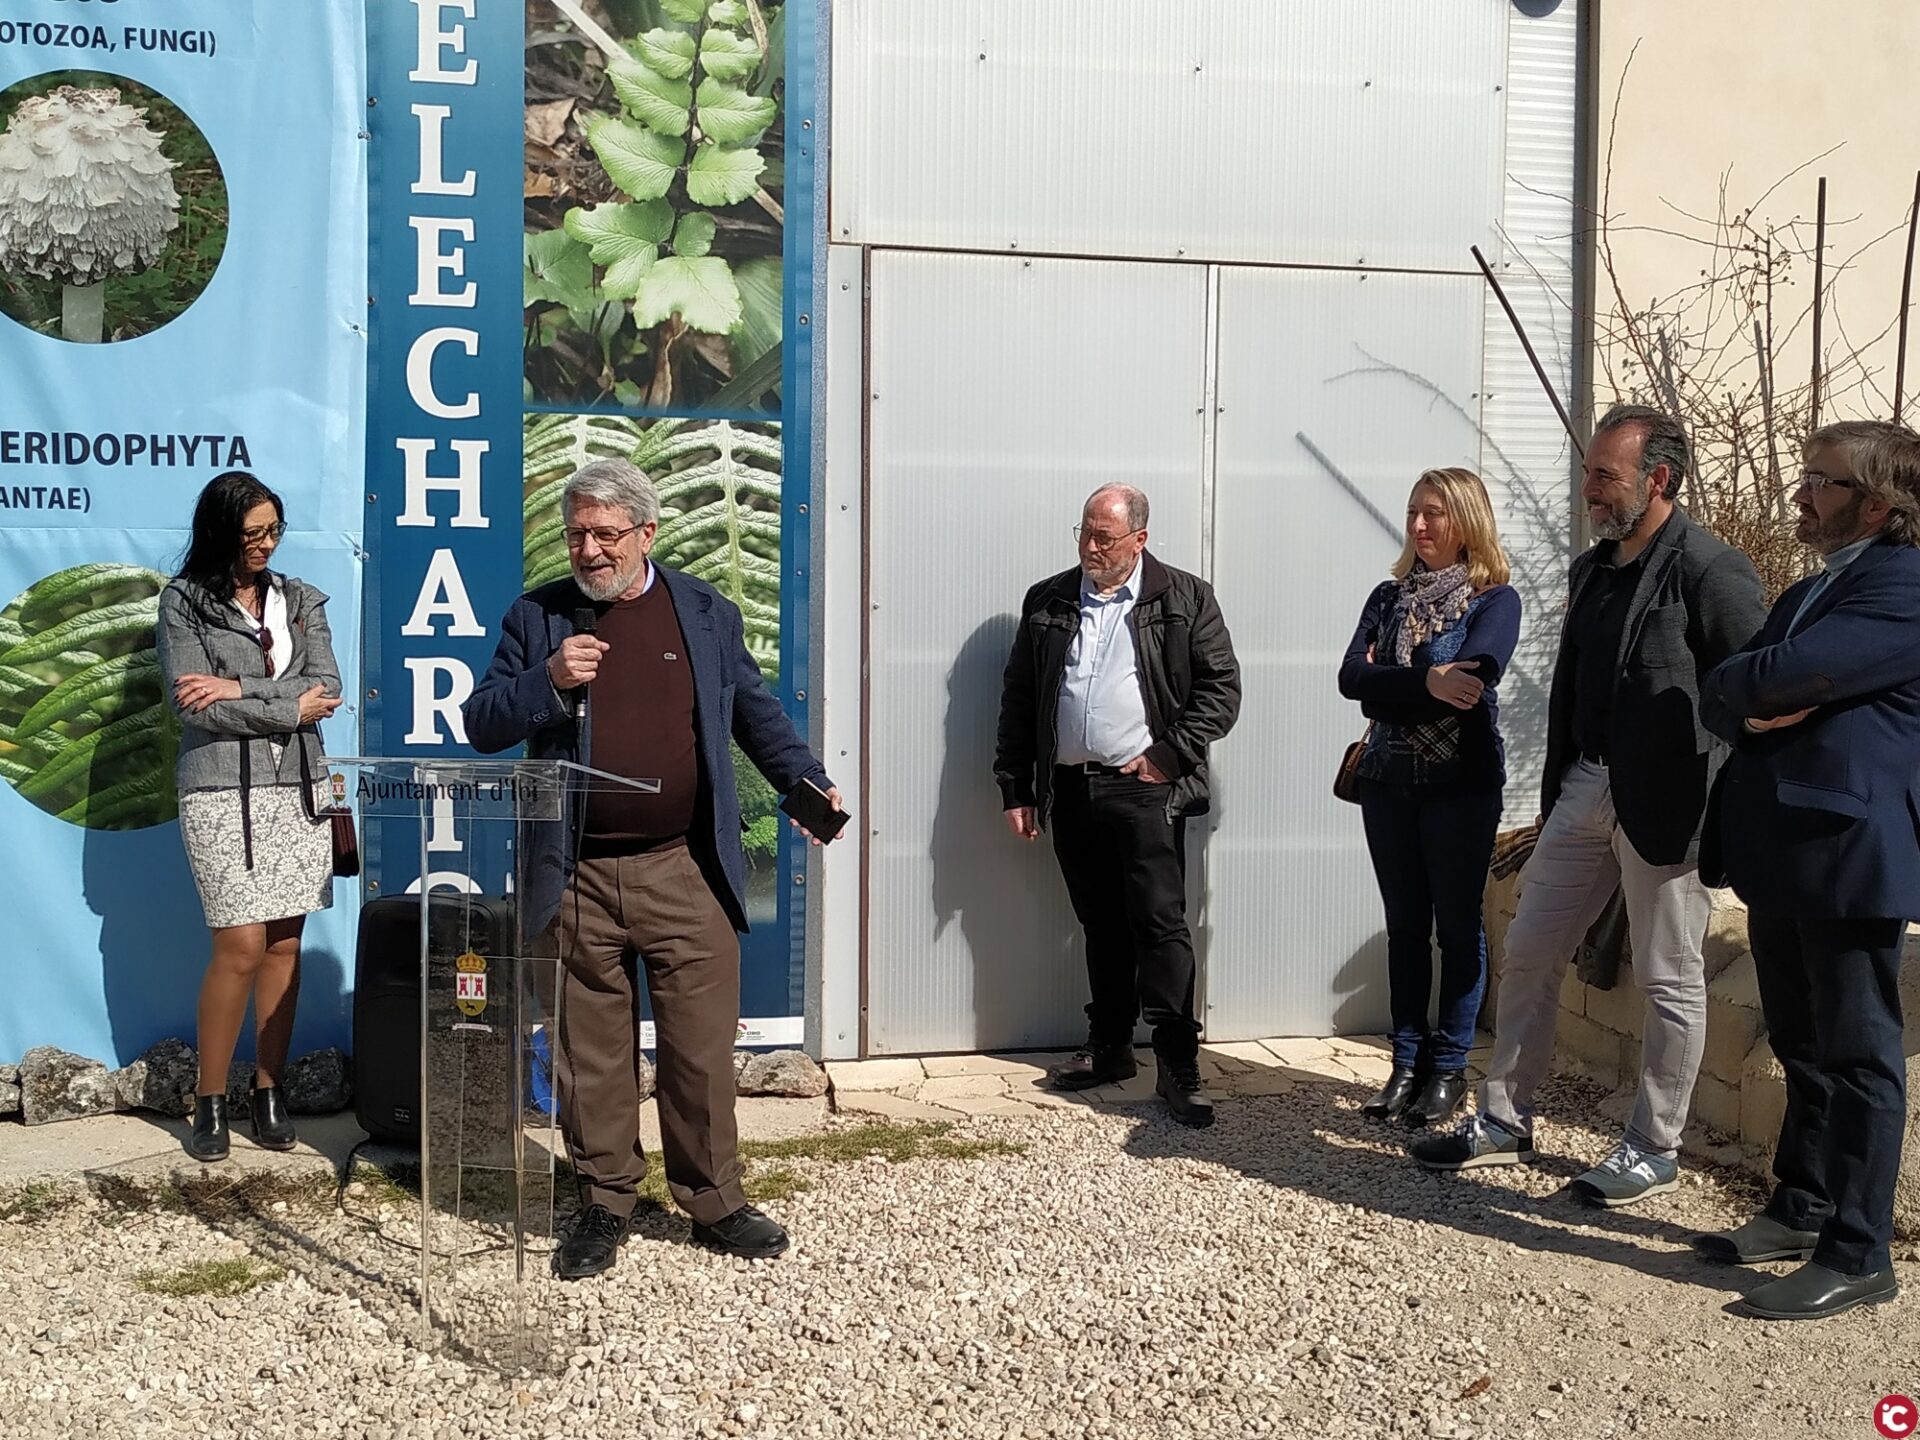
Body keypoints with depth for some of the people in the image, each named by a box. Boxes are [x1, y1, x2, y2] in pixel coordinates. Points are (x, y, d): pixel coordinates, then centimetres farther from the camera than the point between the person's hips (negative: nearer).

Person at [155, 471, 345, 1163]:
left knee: (285, 946, 5)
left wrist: (241, 690, -12)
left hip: (298, 789, 4)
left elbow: (326, 688, -2)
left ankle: (270, 1092, 15)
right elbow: (195, 706, -10)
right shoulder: (185, 601, 1)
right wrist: (290, 708, -6)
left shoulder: (300, 600, 12)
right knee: (242, 947, -8)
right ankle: (210, 1101, 7)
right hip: (222, 790, -4)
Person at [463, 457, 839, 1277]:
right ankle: (605, 1205, 23)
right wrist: (546, 680, -15)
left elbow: (755, 710, 14)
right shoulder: (537, 617, 7)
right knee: (591, 1053, 8)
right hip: (579, 879, 0)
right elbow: (482, 727, 3)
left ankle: (715, 1202, 20)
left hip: (686, 873, 0)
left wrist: (805, 781, -2)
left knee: (702, 1047, 5)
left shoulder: (706, 612, 8)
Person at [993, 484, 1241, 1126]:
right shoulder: (1046, 602, 11)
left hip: (1145, 789, -4)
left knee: (1160, 923, -7)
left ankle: (1179, 1066, -2)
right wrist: (1015, 789, 8)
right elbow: (1018, 701, 12)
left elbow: (1221, 687, -1)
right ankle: (1108, 1048, 25)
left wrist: (1169, 755, -10)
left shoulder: (1185, 598, 1)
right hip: (1070, 791, 4)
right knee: (1101, 927, 13)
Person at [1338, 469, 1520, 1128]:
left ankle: (1449, 1068, 13)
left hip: (1462, 783, -4)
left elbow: (1472, 678, -21)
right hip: (1388, 782, 5)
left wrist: (1386, 686, -12)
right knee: (1405, 926, 10)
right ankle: (1406, 1064, 17)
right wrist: (1425, 683, -20)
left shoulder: (1494, 599, -4)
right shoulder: (1389, 596, 9)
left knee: (1458, 925, 4)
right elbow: (1351, 677, -5)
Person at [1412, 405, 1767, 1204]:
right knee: (1527, 955, 10)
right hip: (1585, 790, 8)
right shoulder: (1590, 569, 11)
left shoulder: (1711, 570, -12)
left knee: (1669, 980, 6)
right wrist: (1554, 793, 15)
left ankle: (1654, 1150, 19)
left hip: (1668, 803, -7)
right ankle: (1504, 1121, 23)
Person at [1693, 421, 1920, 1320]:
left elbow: (1792, 672, -23)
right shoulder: (1805, 595, 19)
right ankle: (1801, 1209, 31)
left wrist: (1743, 683, -4)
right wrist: (1753, 708, -8)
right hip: (1781, 857, 9)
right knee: (1802, 1045, 18)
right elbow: (1717, 700, 13)